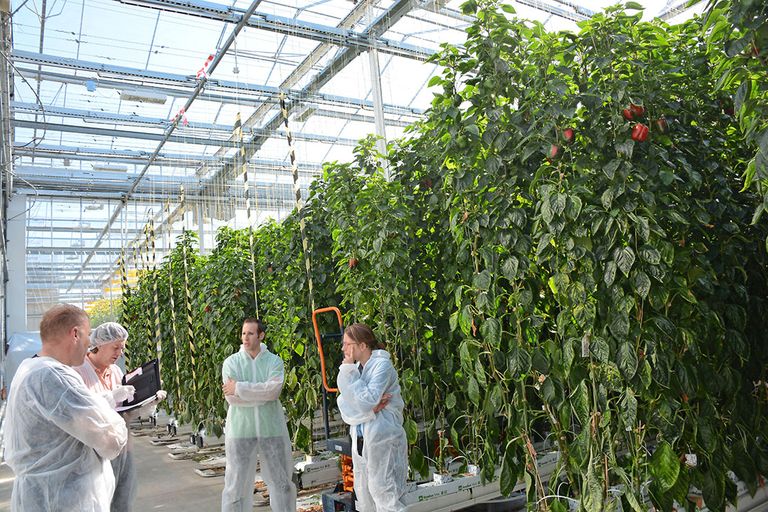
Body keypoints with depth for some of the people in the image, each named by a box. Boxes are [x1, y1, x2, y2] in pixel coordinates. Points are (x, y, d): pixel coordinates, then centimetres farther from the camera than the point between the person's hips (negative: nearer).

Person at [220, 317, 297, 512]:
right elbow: (231, 397, -11)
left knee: (282, 481, 12)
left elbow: (274, 389, -18)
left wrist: (240, 388, -17)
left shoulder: (274, 361, 0)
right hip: (240, 430, 0)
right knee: (236, 484, 7)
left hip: (272, 429, 1)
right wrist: (262, 394, -13)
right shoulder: (231, 362, 0)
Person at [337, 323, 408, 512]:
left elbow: (367, 400, -22)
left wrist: (348, 370, -16)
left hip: (382, 438, -8)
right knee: (363, 493, 15)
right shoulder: (355, 367, 9)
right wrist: (369, 407, -14)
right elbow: (343, 401, 2)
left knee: (382, 492, -6)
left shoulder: (382, 364, -13)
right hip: (361, 438, 8)